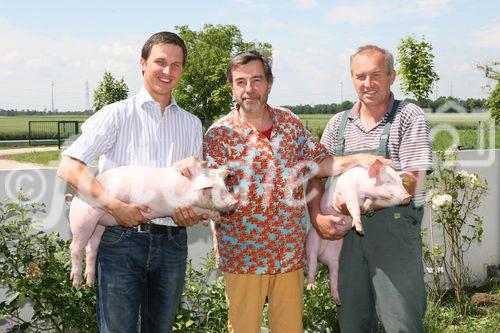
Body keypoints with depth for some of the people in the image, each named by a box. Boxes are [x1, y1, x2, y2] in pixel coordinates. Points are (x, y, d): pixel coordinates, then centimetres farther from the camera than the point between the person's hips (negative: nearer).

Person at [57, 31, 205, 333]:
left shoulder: (192, 124, 14)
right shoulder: (118, 114, 1)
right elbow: (69, 166, -8)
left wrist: (196, 212, -5)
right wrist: (115, 205, -20)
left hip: (172, 243, 4)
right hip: (122, 240, -4)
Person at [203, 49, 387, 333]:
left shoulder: (289, 122, 5)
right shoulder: (219, 134, -7)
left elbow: (321, 163, 8)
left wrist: (358, 159, -10)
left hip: (290, 252, 4)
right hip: (242, 255, -4)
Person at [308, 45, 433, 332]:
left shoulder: (410, 118, -5)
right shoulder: (339, 123, 10)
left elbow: (410, 183, -12)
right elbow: (316, 174, 11)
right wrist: (317, 216, -5)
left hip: (395, 229, -4)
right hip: (349, 232, 5)